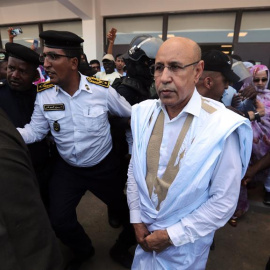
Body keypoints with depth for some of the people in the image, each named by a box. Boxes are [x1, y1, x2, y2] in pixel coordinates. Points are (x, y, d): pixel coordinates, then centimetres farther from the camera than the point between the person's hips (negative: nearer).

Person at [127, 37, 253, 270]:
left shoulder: (222, 127, -23)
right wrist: (136, 218, 0)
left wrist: (172, 235, -14)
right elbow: (134, 169, 0)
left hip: (186, 242, -3)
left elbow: (224, 201, -17)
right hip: (145, 229, 4)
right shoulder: (144, 113, -9)